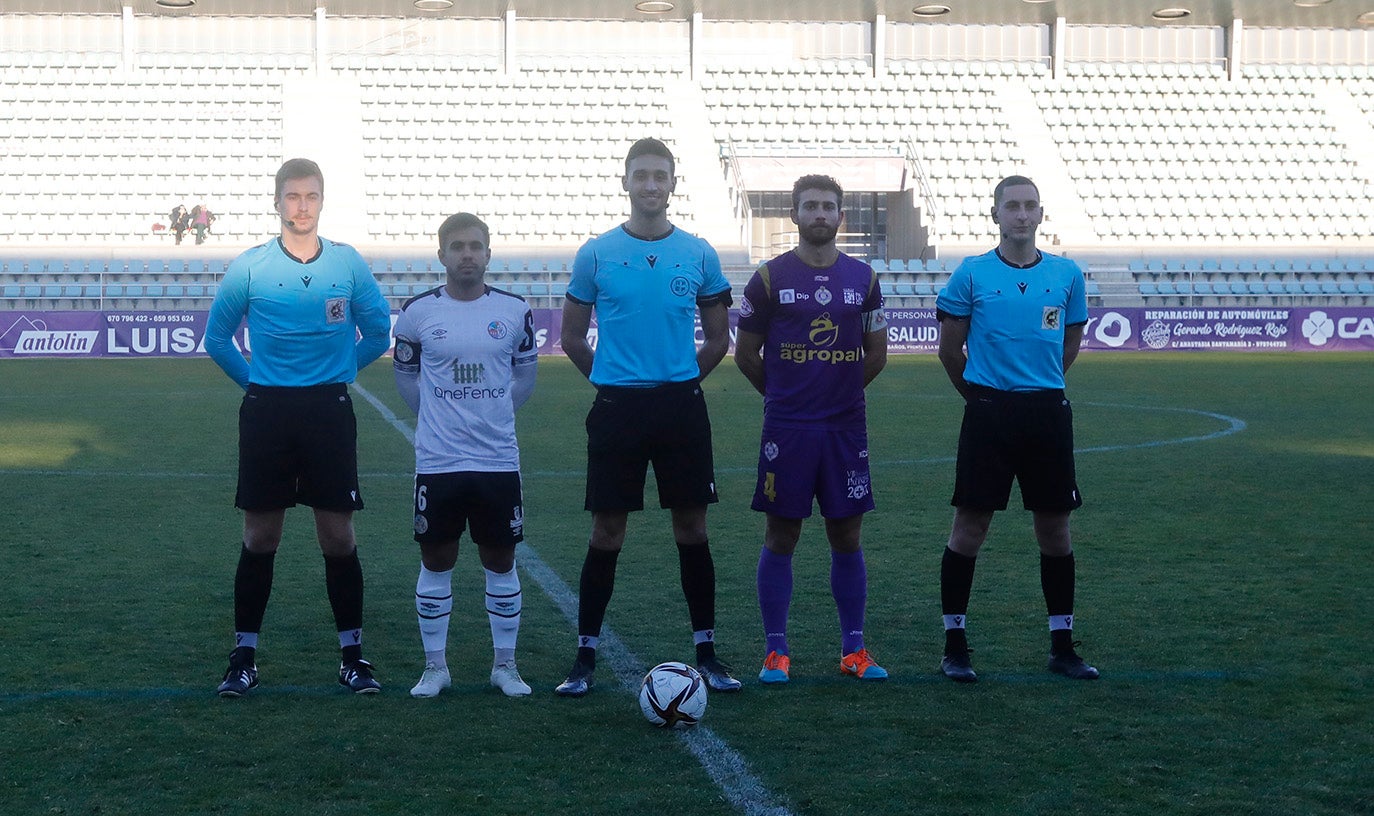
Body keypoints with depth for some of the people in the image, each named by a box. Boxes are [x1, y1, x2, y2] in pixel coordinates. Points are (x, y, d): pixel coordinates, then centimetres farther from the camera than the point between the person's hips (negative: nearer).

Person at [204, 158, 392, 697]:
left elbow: (378, 332, 13)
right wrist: (255, 381, 9)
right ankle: (244, 657, 12)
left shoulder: (348, 263, 1)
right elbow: (217, 338, 11)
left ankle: (352, 654, 11)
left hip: (329, 410, 0)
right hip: (266, 411, 0)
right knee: (260, 537, 3)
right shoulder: (249, 267, 0)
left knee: (338, 536, 1)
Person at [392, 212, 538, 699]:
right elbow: (405, 373, 13)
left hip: (498, 459, 1)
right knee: (436, 562, 6)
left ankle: (505, 665, 18)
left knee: (500, 561, 7)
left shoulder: (513, 311, 0)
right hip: (437, 460, -1)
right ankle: (435, 666, 18)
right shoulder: (418, 312, -3)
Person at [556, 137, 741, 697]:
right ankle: (585, 657, 11)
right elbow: (571, 338, 9)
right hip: (617, 408, -1)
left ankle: (706, 653, 15)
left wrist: (680, 379, 7)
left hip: (681, 405, 1)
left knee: (692, 529, 5)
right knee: (607, 533, 2)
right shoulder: (597, 254, 0)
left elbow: (718, 339, 12)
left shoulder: (699, 255, 4)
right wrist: (613, 379, 8)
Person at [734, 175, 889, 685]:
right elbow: (746, 354, 6)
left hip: (846, 428, 2)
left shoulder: (863, 278, 6)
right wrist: (783, 393, 10)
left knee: (847, 537, 6)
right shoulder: (770, 278, -1)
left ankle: (853, 650, 14)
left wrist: (838, 390, 12)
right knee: (781, 537, 1)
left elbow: (876, 354, 14)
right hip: (786, 429, -2)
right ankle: (776, 652, 9)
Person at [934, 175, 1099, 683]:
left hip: (1048, 412, 2)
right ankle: (955, 645, 9)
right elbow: (950, 350, 5)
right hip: (988, 412, -2)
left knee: (1055, 529, 7)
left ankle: (1062, 645, 17)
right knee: (969, 528, -1)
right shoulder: (971, 274, -2)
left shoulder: (1067, 275, 5)